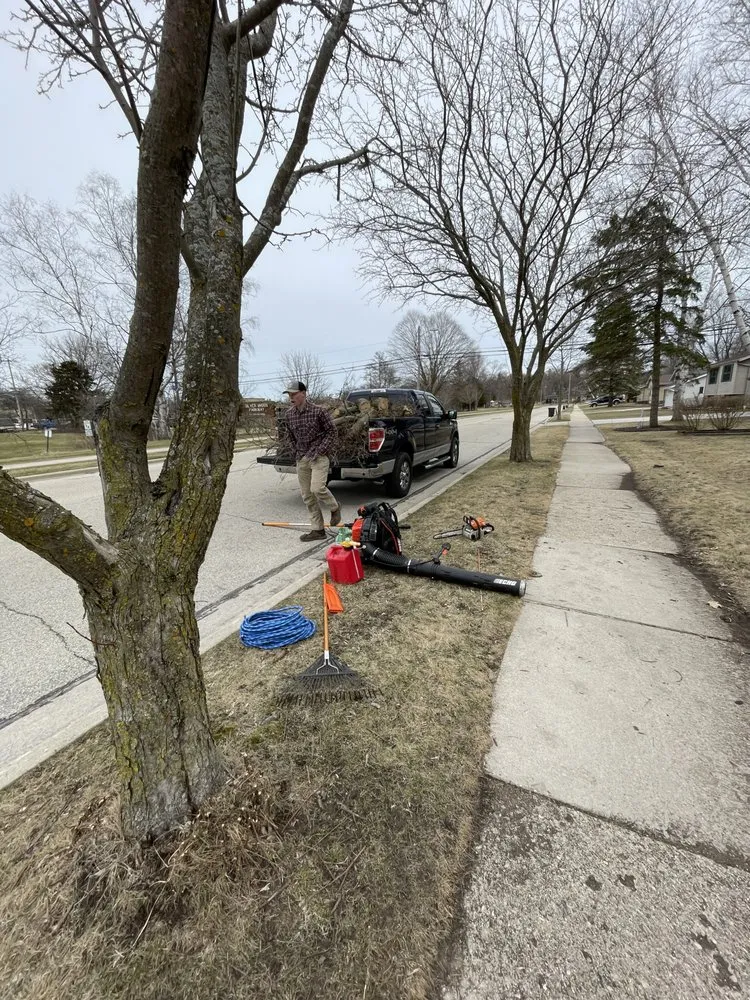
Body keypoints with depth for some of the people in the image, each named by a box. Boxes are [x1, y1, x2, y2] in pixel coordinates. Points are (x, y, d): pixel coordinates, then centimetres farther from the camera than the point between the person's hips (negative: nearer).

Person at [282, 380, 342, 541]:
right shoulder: (289, 414, 7)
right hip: (301, 458, 6)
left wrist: (320, 450, -12)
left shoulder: (318, 410, -10)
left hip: (319, 456, -6)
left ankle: (334, 508, 10)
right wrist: (297, 451, 11)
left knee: (317, 488, -22)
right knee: (307, 495, 5)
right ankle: (317, 529, 15)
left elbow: (332, 431, -6)